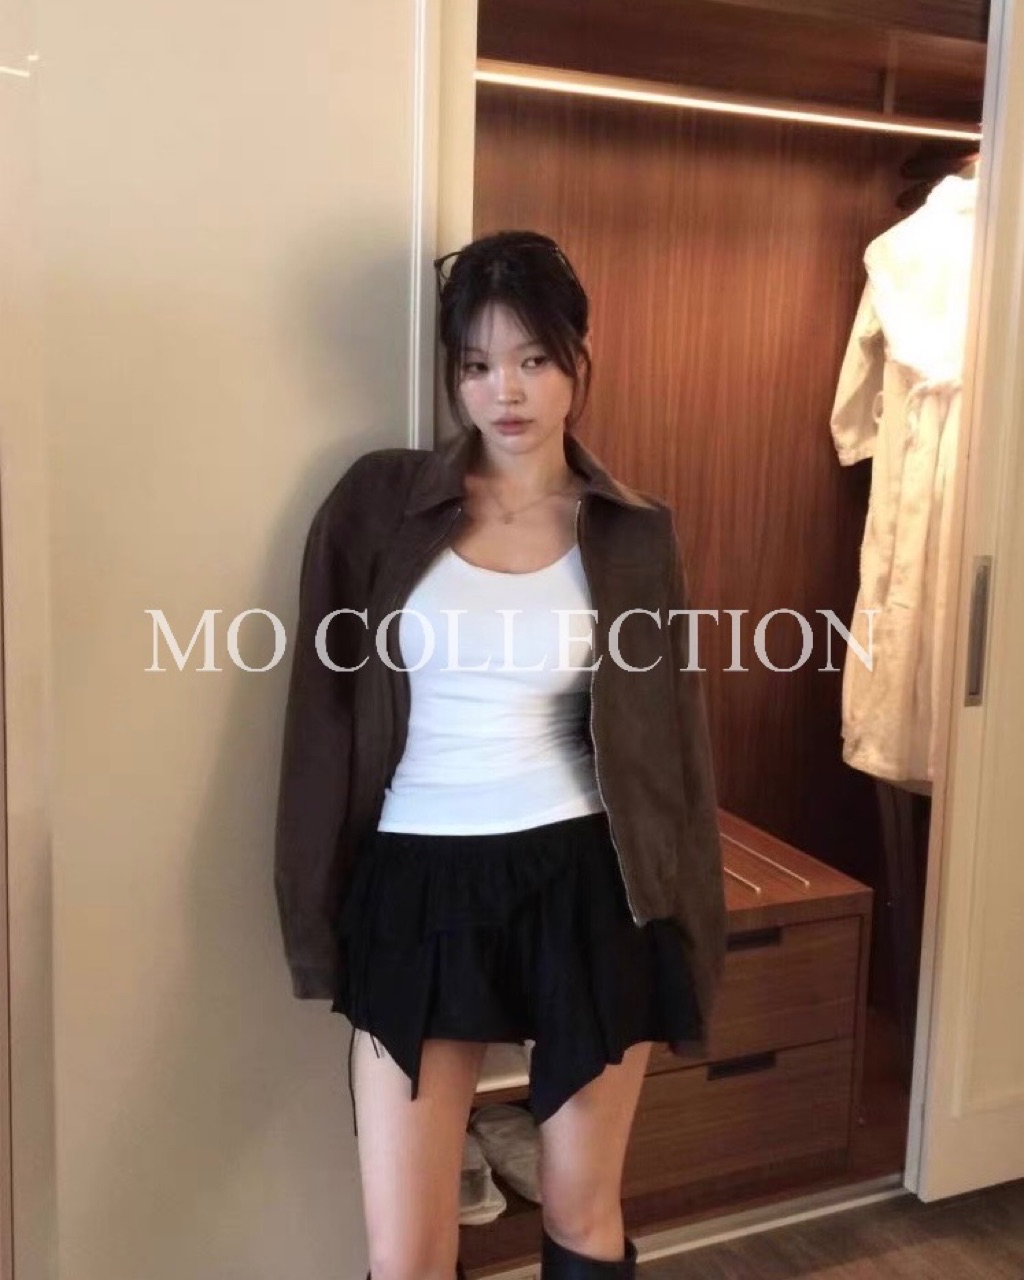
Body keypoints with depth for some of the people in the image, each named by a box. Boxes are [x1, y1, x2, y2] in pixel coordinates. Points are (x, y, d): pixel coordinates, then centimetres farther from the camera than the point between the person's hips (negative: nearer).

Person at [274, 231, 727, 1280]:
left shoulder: (634, 535, 1)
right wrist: (315, 917, 0)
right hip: (420, 887, 0)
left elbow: (673, 741, 5)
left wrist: (685, 942, 5)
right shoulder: (377, 503, -1)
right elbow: (324, 717, 2)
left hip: (589, 887, 1)